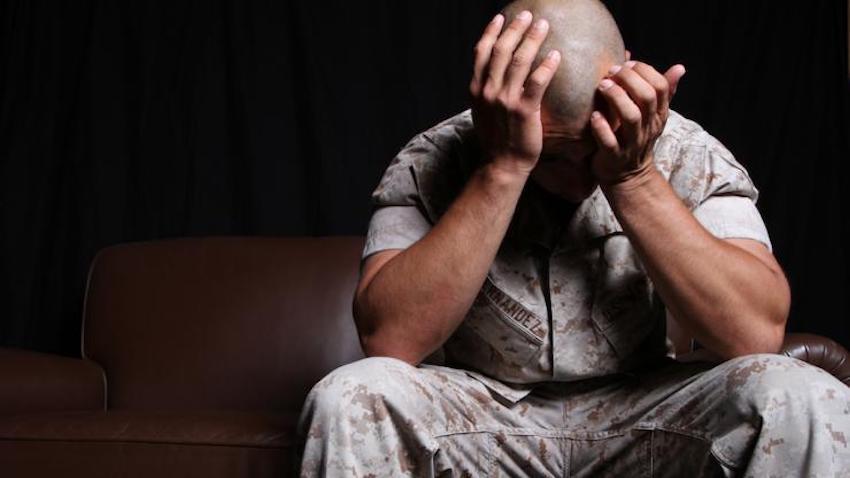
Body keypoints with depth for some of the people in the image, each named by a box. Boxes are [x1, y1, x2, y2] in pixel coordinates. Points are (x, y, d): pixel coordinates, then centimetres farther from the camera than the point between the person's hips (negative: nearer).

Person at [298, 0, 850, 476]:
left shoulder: (686, 155, -10)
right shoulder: (431, 164, -12)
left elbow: (757, 333, -22)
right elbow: (390, 341, -27)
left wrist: (632, 178, -27)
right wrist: (503, 168, -30)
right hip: (477, 415, -1)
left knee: (805, 401, -26)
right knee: (349, 400, -31)